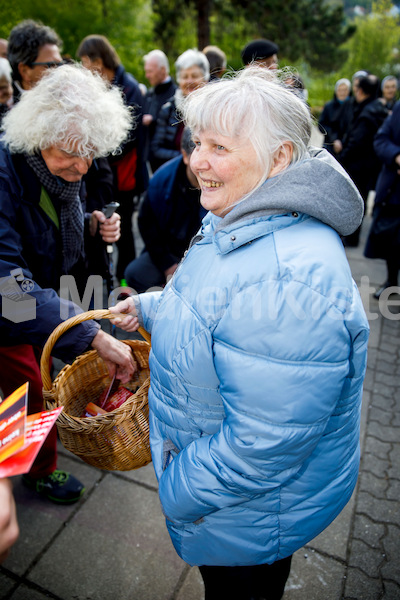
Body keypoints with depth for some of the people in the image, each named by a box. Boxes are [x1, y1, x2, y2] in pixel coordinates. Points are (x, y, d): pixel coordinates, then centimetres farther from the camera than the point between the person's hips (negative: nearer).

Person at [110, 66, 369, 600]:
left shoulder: (291, 281, -38)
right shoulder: (237, 223, -3)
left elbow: (262, 443, -33)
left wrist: (181, 492, -18)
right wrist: (151, 307, 8)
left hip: (249, 515, -8)